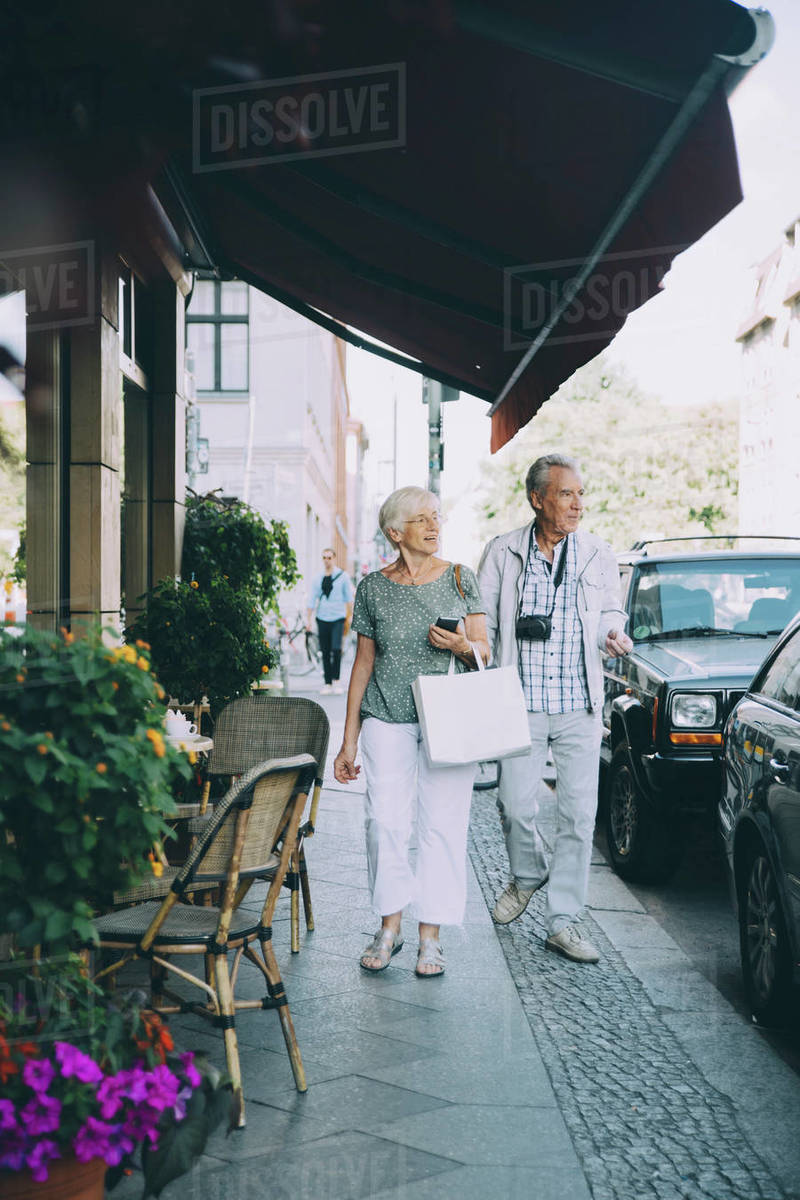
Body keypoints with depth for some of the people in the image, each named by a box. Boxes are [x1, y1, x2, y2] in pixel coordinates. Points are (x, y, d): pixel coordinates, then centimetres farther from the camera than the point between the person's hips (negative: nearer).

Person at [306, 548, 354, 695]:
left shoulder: (342, 576, 2)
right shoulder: (318, 579, 9)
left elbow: (349, 598, 6)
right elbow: (312, 600, 12)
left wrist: (349, 618, 2)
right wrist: (308, 619, 6)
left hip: (338, 618, -3)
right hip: (322, 619, 3)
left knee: (336, 649, -17)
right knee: (325, 653, 3)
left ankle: (336, 680, -7)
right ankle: (327, 683, 9)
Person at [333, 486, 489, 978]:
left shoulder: (461, 579, 5)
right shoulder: (373, 588, 6)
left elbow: (485, 652, 9)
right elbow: (364, 663, 10)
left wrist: (463, 647, -16)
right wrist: (349, 740, 9)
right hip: (387, 720, 0)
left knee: (442, 825, -2)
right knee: (386, 820, -7)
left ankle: (431, 936, 9)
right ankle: (390, 925, 12)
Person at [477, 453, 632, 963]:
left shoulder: (598, 556, 5)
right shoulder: (502, 553, 2)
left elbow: (610, 612, 15)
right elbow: (482, 624, 6)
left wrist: (614, 634, -8)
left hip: (580, 707, 1)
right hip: (520, 704, -1)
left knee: (579, 812, -1)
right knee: (515, 804, 3)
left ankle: (563, 921, 8)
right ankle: (529, 874, 35)